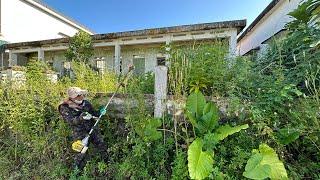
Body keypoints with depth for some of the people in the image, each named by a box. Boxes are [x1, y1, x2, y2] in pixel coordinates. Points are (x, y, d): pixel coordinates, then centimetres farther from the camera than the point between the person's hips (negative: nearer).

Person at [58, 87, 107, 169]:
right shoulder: (64, 107, -11)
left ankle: (107, 161, 41)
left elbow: (93, 113, 10)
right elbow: (71, 121, -21)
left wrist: (100, 112, -11)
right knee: (80, 154, 7)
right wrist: (81, 118, -40)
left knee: (102, 146, 15)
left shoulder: (86, 103, -1)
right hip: (80, 134, -4)